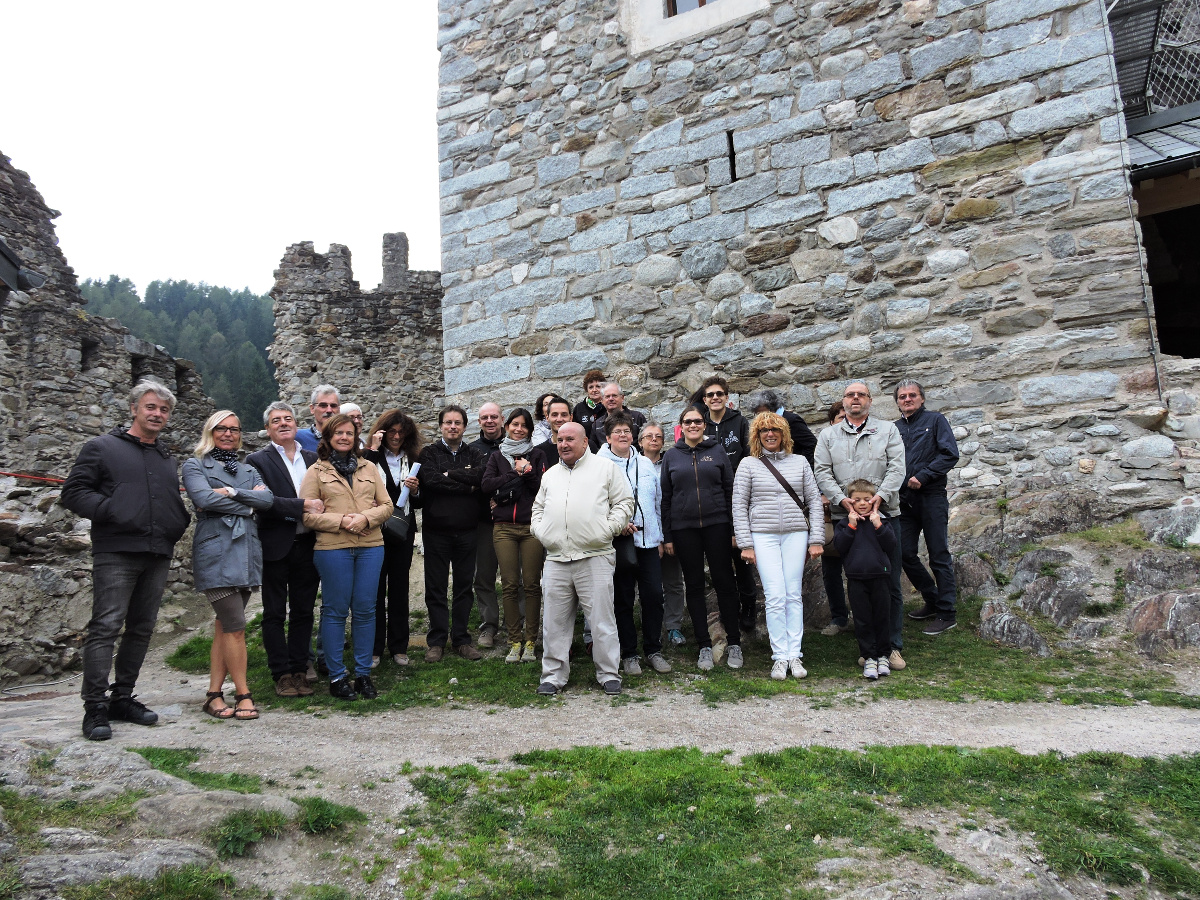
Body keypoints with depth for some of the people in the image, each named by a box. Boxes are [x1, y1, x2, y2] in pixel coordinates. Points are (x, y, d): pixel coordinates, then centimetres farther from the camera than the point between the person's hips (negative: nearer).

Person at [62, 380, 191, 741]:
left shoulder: (168, 459, 22)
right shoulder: (102, 448, 4)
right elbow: (73, 493, -2)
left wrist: (180, 522, 9)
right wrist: (110, 511, -16)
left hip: (158, 555, 6)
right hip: (116, 552, -6)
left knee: (142, 628, 9)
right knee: (106, 626, -9)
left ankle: (122, 697, 19)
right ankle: (95, 707, -4)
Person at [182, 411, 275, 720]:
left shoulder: (249, 470, 20)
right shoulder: (195, 465, 7)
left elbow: (267, 500, 1)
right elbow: (204, 499, -12)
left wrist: (232, 492, -11)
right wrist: (246, 504, -3)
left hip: (246, 552, 5)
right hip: (215, 552, -5)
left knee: (225, 625, 7)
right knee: (235, 626, -7)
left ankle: (214, 694, 13)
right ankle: (243, 694, 3)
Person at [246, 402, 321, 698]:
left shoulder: (313, 459, 12)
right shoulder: (258, 460, -3)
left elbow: (320, 500, 15)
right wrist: (303, 506, -20)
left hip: (307, 546, 4)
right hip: (276, 548, -4)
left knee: (303, 612, 10)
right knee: (274, 614, 6)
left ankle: (299, 670, 21)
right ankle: (281, 674, 16)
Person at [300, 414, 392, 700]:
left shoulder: (369, 469, 15)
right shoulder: (316, 471, 6)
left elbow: (386, 505, 10)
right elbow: (307, 514, -1)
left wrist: (365, 518, -9)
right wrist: (341, 521, -13)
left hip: (370, 547, 3)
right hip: (332, 548, -3)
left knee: (365, 610, 4)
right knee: (335, 611, 2)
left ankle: (363, 674, 14)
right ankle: (336, 677, 12)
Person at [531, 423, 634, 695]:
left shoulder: (606, 469, 6)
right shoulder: (550, 475, 20)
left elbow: (625, 502, 4)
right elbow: (538, 508, 27)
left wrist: (609, 528, -7)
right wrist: (540, 531, 10)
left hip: (595, 558, -4)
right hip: (556, 560, 4)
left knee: (603, 621, 0)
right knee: (555, 622, 7)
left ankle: (609, 675, 13)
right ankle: (553, 676, 18)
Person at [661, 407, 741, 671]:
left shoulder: (717, 451, 5)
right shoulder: (671, 456, 7)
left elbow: (730, 490, 5)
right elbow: (665, 497, 8)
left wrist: (735, 528, -1)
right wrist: (666, 536, 3)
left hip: (717, 525, -1)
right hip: (684, 529, 1)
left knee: (724, 582, 1)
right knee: (694, 586, 5)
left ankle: (734, 643, 11)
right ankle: (704, 647, 13)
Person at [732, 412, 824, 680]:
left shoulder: (799, 462, 10)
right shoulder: (749, 464, 5)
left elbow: (814, 501, 10)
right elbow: (739, 506, 3)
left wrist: (816, 540, 3)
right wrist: (745, 544, -3)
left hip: (796, 534, 2)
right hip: (763, 536, -2)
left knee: (794, 595, 2)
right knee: (775, 596, -7)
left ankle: (795, 654, 9)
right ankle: (780, 656, 1)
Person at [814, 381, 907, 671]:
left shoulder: (888, 430, 11)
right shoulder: (828, 435, 13)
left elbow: (896, 467, 0)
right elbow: (822, 473, 4)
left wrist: (881, 496, -17)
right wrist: (843, 500, -13)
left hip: (884, 514, -1)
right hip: (845, 517, 1)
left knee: (890, 584, 1)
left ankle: (893, 646, 11)